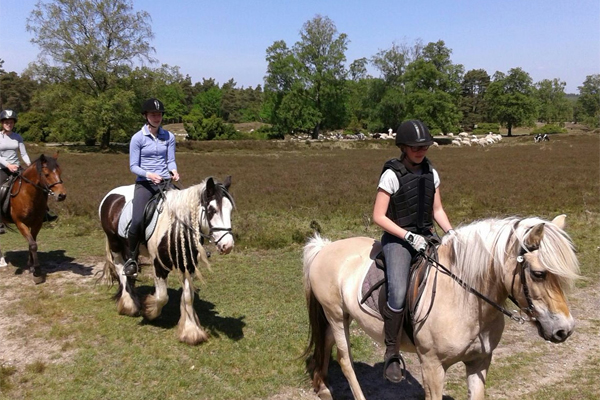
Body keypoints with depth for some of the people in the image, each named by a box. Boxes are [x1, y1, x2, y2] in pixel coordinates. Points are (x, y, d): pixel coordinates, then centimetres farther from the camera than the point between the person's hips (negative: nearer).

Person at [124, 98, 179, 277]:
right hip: (144, 183, -3)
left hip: (164, 182, 3)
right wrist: (148, 174, -21)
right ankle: (132, 259, 0)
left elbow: (171, 160, 5)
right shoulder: (137, 138, -2)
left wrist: (173, 170, -17)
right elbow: (133, 166, -3)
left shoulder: (169, 136, 7)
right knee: (137, 221, -20)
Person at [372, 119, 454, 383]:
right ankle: (391, 353, -8)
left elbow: (437, 210, 15)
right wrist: (409, 236, -17)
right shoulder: (392, 175, -10)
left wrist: (451, 232, -2)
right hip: (398, 239, -6)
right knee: (398, 294, -26)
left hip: (426, 236, 6)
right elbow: (378, 216, -11)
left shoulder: (431, 173, 8)